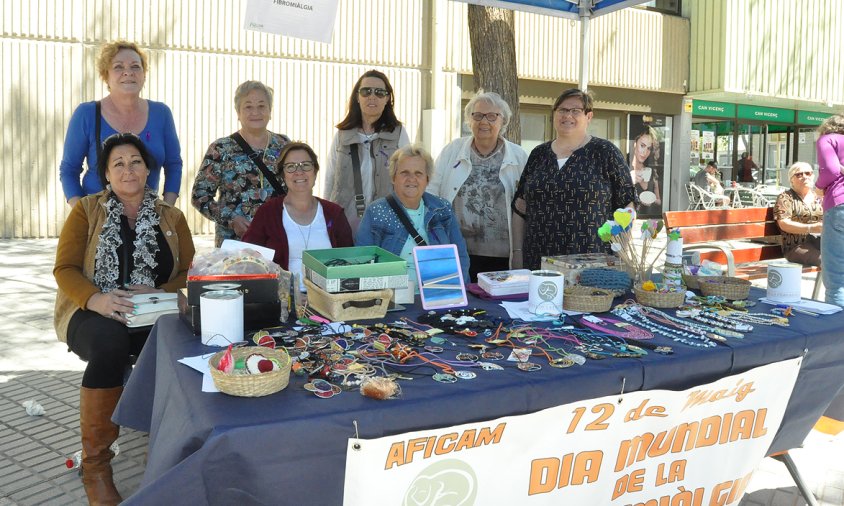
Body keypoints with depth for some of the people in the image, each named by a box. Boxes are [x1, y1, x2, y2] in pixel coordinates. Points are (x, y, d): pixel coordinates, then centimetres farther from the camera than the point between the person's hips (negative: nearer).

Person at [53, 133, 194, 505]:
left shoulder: (171, 217, 14)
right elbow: (65, 268, 0)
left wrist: (160, 293, -15)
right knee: (110, 342, -38)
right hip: (92, 314, -1)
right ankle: (95, 464, -23)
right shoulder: (87, 210, 8)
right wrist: (95, 298, -22)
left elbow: (189, 273, 8)